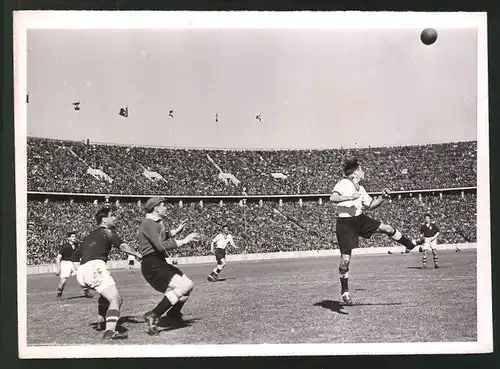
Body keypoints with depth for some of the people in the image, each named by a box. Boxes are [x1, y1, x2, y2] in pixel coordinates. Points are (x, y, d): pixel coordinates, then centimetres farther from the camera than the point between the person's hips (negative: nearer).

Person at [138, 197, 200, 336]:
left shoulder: (155, 223, 18)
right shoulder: (149, 224, -15)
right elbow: (161, 246, -27)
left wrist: (177, 230, 31)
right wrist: (184, 241, -21)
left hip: (160, 264, 10)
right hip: (152, 266, -10)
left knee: (188, 285, 12)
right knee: (182, 287, -22)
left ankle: (174, 313, 29)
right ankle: (153, 316, -18)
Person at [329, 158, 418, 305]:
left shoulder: (360, 188, 11)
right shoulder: (343, 183, -13)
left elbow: (371, 205, 18)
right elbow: (332, 198, -28)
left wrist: (383, 197, 4)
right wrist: (350, 197, -33)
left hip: (360, 219, 7)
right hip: (345, 224, -7)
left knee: (387, 228, 5)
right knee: (345, 259, -7)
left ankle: (411, 245, 32)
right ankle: (344, 290, 9)